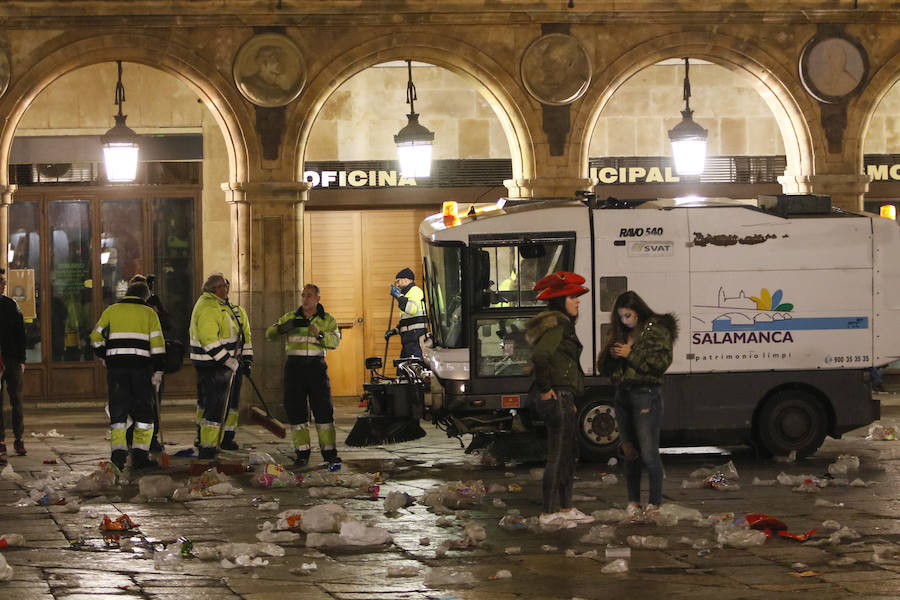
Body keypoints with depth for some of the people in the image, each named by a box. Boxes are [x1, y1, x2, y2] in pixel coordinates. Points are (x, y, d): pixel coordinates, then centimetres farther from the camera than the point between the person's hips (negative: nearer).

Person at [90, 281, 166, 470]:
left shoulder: (111, 310, 10)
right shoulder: (149, 313, 7)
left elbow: (96, 337, 10)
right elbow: (157, 343, 0)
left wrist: (103, 356, 26)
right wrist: (158, 370, 2)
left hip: (116, 368, 1)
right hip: (141, 366, -1)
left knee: (118, 411, 6)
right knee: (143, 411, 7)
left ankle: (118, 451, -7)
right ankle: (140, 455, 4)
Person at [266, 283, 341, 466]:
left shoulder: (327, 320, 7)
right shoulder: (290, 317, 10)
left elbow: (334, 341, -9)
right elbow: (270, 334, 1)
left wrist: (319, 334, -28)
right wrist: (285, 327, -19)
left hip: (316, 366, -1)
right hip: (294, 365, 1)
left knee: (323, 408, -4)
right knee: (295, 408, -2)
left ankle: (329, 451, 2)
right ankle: (301, 452, 3)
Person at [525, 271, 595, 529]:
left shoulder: (561, 324, 16)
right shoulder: (558, 325, -16)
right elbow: (540, 356, -31)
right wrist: (545, 389, -20)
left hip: (562, 400, 11)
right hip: (558, 399, -11)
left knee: (568, 454, 16)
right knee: (557, 456, -7)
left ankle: (566, 509, 24)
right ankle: (549, 514, -4)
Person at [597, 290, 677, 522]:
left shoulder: (657, 331, -1)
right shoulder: (622, 334, 17)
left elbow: (661, 362, -13)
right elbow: (604, 369, 19)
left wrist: (630, 354, -14)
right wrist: (611, 355, -3)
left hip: (646, 396, -7)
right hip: (623, 396, 7)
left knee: (649, 453, -9)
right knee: (630, 453, 10)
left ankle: (654, 503, -3)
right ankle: (633, 503, 15)